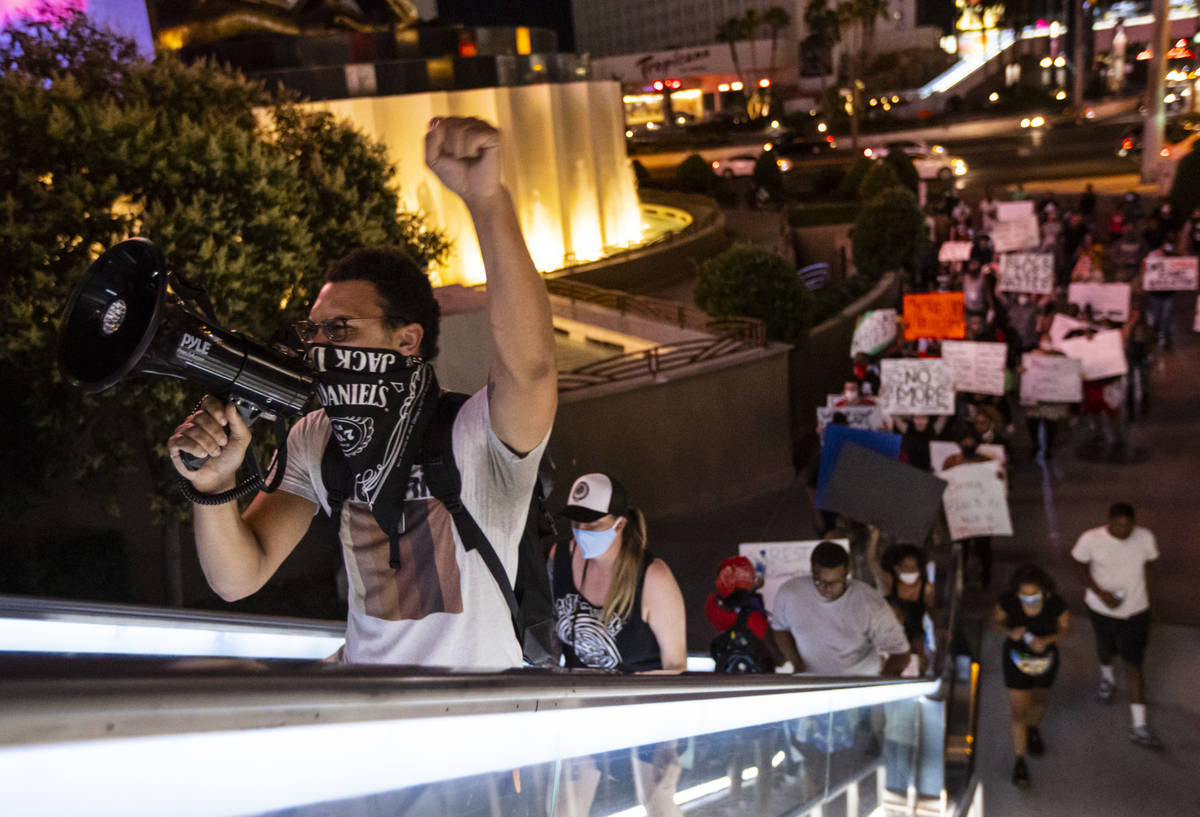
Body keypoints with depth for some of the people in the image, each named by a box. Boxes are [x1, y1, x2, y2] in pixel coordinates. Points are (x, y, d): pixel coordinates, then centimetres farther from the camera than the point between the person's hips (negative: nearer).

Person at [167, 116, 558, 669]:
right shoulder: (314, 441, -3)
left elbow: (530, 365, -42)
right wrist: (213, 485, -23)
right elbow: (238, 579, -4)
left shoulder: (479, 434, -20)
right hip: (359, 679, 5)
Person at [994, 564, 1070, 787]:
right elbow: (997, 619, -8)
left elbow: (1065, 627, -9)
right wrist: (1009, 631, -29)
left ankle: (1034, 730, 59)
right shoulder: (1008, 601, -26)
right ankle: (1020, 762, 18)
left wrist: (1047, 640, -27)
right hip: (1016, 658, -1)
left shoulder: (1055, 604, -26)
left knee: (1038, 700, 27)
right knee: (1019, 711, 2)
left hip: (1045, 658, 1)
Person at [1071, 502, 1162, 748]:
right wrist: (1101, 594, -20)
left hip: (1136, 611, 0)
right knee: (1106, 648, 25)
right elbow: (1081, 569, -8)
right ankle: (1107, 677, 62)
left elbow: (1147, 567, 2)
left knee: (1134, 664, 0)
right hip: (1102, 609, 0)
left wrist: (1140, 595, 9)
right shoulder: (1090, 539, -22)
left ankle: (1139, 727, 6)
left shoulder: (1145, 538, -15)